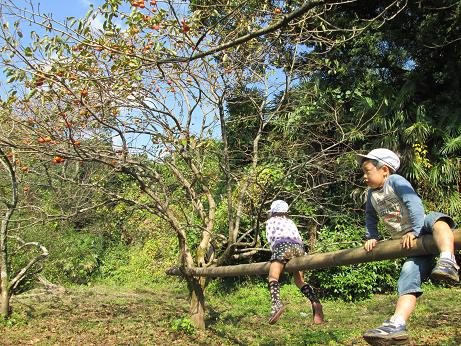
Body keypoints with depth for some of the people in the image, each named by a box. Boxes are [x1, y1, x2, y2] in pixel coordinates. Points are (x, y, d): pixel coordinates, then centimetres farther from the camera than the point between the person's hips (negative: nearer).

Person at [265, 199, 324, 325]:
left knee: (273, 277, -14)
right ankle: (315, 301, -11)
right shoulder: (290, 222, 35)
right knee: (299, 281, 13)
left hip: (283, 245, -5)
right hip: (299, 247, 5)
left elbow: (270, 238, 14)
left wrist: (276, 254, 19)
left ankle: (276, 304, -40)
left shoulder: (271, 221, 24)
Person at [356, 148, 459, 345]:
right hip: (405, 243, 5)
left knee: (436, 219, -39)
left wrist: (414, 230, -29)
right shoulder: (372, 194, 14)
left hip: (421, 231, -5)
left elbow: (414, 203, -21)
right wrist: (371, 237, 15)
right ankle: (397, 325, -30)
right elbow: (370, 217, 28)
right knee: (408, 274, -15)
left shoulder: (395, 181, -8)